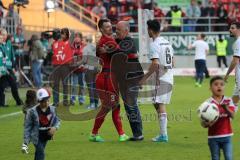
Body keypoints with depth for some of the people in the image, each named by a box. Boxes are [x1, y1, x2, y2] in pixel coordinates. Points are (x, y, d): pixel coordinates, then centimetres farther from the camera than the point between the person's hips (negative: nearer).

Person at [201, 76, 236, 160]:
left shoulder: (228, 101, 0)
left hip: (227, 136, 1)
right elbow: (203, 123, -5)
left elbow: (232, 115, -15)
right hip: (213, 137, -1)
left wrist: (226, 108, -36)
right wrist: (207, 124, -29)